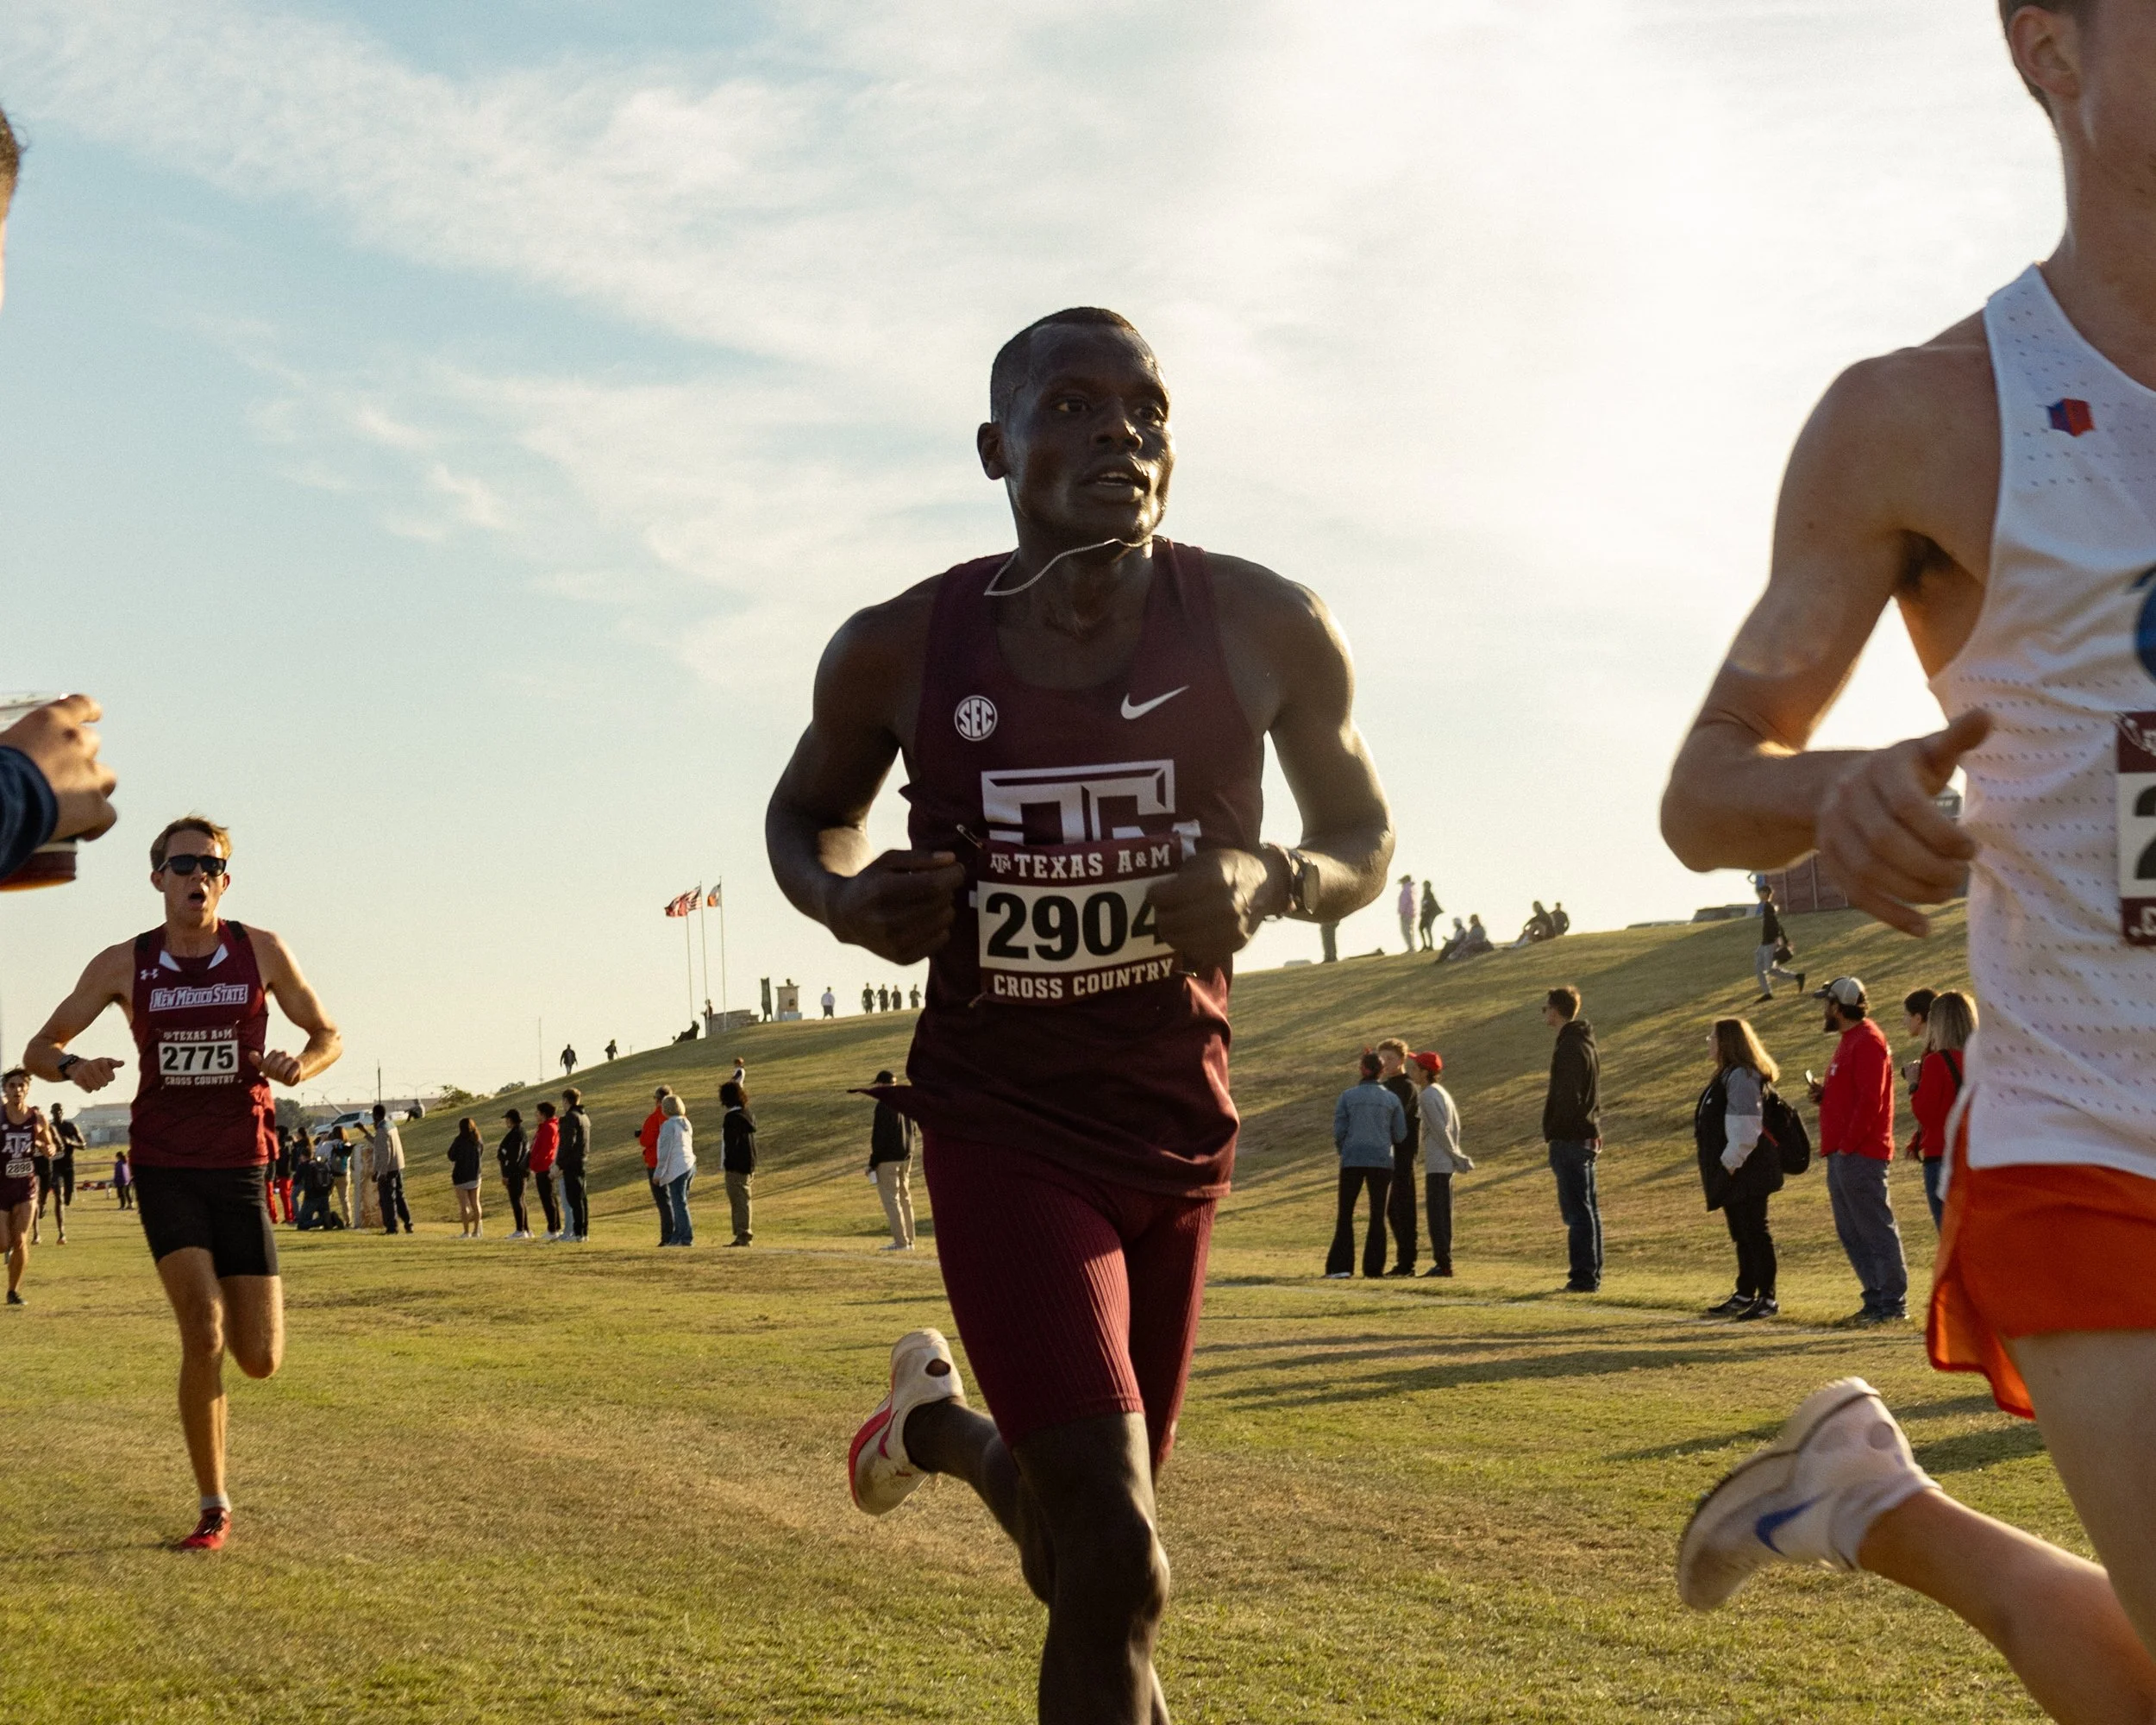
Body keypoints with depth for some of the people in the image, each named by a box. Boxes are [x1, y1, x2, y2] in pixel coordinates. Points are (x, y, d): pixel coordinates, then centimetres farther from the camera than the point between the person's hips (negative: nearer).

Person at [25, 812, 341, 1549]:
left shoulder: (262, 952, 0)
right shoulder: (124, 964, -1)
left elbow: (328, 1036, 10)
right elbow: (39, 1049, 6)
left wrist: (299, 1063, -14)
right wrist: (72, 1066, -18)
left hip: (240, 1170, 1)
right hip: (164, 1169, -1)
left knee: (260, 1360, -2)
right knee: (203, 1334, -17)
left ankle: (229, 1300, 37)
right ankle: (214, 1508, -3)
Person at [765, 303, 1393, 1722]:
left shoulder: (1268, 632, -8)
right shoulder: (899, 652, -8)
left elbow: (1365, 840, 6)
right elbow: (806, 813, 11)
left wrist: (1269, 880, -18)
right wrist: (849, 901, -12)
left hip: (1181, 1128, 3)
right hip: (1002, 1127, -3)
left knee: (1084, 1540, 20)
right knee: (1118, 1563, -17)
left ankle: (942, 1423, 54)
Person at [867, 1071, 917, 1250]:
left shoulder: (883, 1105, -15)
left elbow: (879, 1136, -18)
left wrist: (872, 1163, -13)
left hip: (888, 1159, -8)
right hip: (906, 1157, 8)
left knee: (890, 1199, -5)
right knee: (904, 1198, 14)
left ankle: (901, 1241, -9)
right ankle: (908, 1240, 16)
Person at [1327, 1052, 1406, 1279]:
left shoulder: (1348, 1096, 0)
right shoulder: (1392, 1099, 3)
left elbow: (1338, 1132, -1)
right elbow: (1400, 1136, 4)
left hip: (1353, 1160, -1)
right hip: (1382, 1160, 1)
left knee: (1345, 1214, 5)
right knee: (1377, 1215, 10)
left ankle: (1341, 1266, -6)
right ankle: (1374, 1266, 4)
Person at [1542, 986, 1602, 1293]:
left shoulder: (1569, 1048, -16)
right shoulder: (1587, 1043, 16)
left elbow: (1567, 1098, -22)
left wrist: (1552, 1133, -17)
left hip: (1569, 1138, -10)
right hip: (1587, 1137, 10)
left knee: (1577, 1210, -8)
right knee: (1589, 1208, 13)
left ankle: (1583, 1277, -8)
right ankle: (1591, 1274, 18)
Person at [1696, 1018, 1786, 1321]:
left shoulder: (1742, 1077, -17)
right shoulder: (1728, 1075, 16)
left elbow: (1745, 1127, -24)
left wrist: (1730, 1163, -21)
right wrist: (1721, 1165, 18)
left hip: (1746, 1171, -11)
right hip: (1732, 1171, 11)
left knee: (1754, 1232, -6)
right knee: (1742, 1233, 18)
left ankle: (1767, 1299, -2)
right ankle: (1745, 1294, 27)